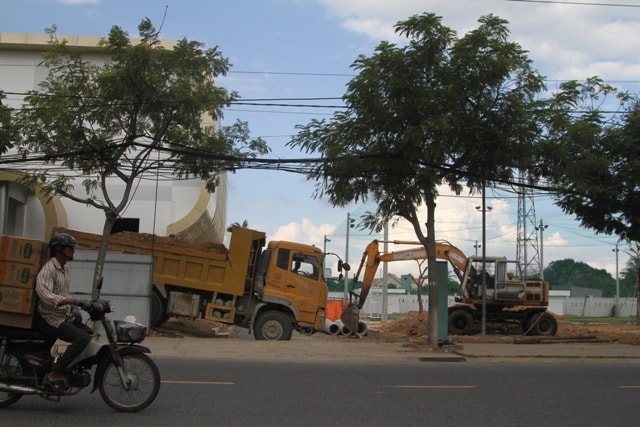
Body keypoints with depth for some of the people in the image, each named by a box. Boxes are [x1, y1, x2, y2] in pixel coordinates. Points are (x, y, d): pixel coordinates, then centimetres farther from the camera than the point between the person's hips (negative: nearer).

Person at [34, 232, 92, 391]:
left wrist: (74, 308, 13)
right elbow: (44, 293, -32)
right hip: (50, 318, -10)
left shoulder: (65, 269, 16)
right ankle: (54, 374, -20)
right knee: (82, 338, -26)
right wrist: (71, 301, -40)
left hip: (64, 316, 10)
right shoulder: (48, 269, -15)